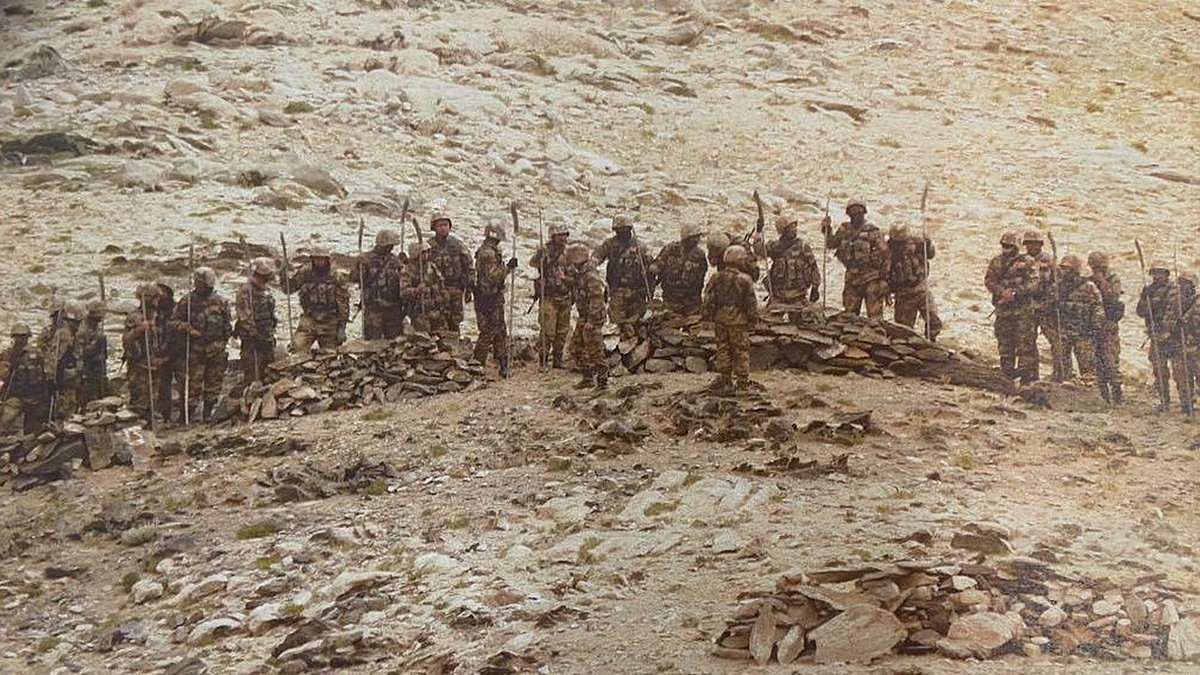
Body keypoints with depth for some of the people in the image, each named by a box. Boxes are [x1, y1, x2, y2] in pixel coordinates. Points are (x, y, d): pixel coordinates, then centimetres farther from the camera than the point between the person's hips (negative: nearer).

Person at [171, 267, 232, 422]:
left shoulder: (220, 301, 6)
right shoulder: (188, 301, 0)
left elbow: (228, 325, 11)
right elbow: (174, 321, 0)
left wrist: (222, 342, 2)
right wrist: (188, 329, -16)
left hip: (216, 350, 3)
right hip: (195, 350, -2)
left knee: (214, 384, 8)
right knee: (193, 384, -5)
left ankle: (208, 414, 19)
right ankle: (189, 415, 1)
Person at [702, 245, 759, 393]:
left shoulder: (716, 278, 1)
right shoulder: (745, 279, -11)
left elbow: (708, 299, 4)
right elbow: (751, 302, -8)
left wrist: (708, 317, 11)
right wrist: (753, 318, 1)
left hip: (719, 320, 4)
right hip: (738, 320, -4)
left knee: (723, 349, 12)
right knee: (741, 350, 5)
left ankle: (724, 379, 14)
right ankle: (742, 381, 7)